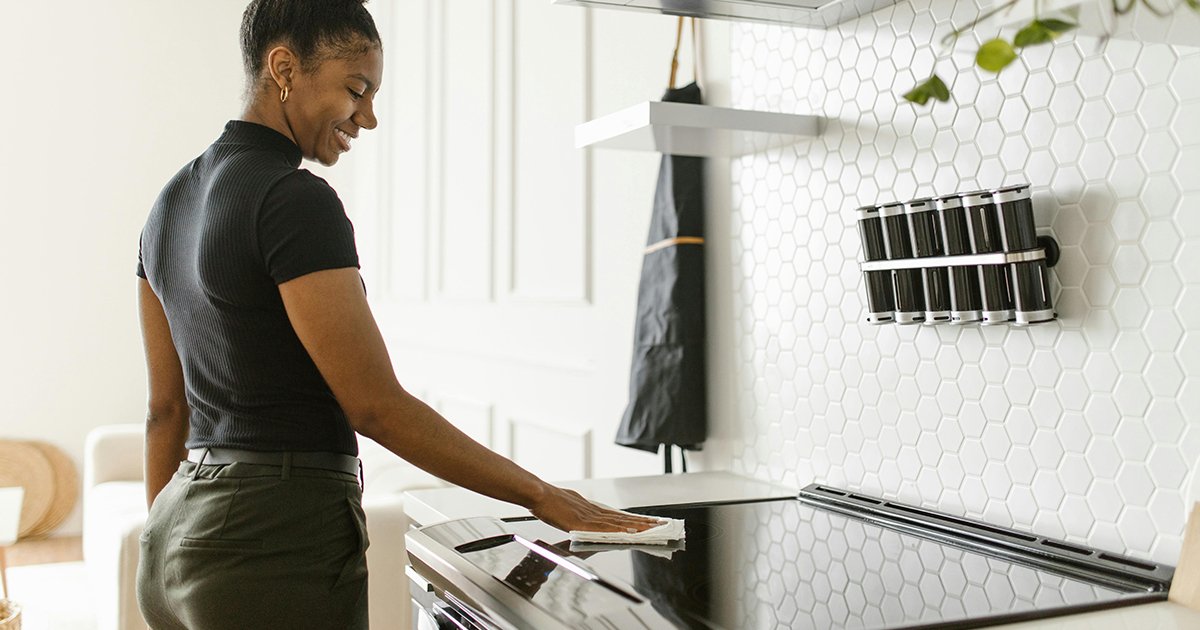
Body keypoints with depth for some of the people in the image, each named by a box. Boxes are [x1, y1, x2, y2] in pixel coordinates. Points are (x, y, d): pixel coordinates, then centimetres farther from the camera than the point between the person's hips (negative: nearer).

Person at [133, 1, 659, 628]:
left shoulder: (173, 200, 11)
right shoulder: (294, 201, -16)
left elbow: (166, 407, 14)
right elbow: (376, 405, -19)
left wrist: (166, 557, 20)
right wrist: (544, 497, -14)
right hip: (276, 546, -9)